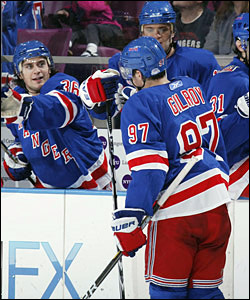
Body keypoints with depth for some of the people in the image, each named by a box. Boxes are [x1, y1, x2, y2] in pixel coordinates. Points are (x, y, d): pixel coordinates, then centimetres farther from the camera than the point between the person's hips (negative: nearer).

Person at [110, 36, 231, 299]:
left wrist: (130, 217, -20)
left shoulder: (140, 105, -11)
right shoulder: (191, 87, 11)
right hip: (216, 203, 7)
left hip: (177, 212, -7)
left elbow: (148, 166, -19)